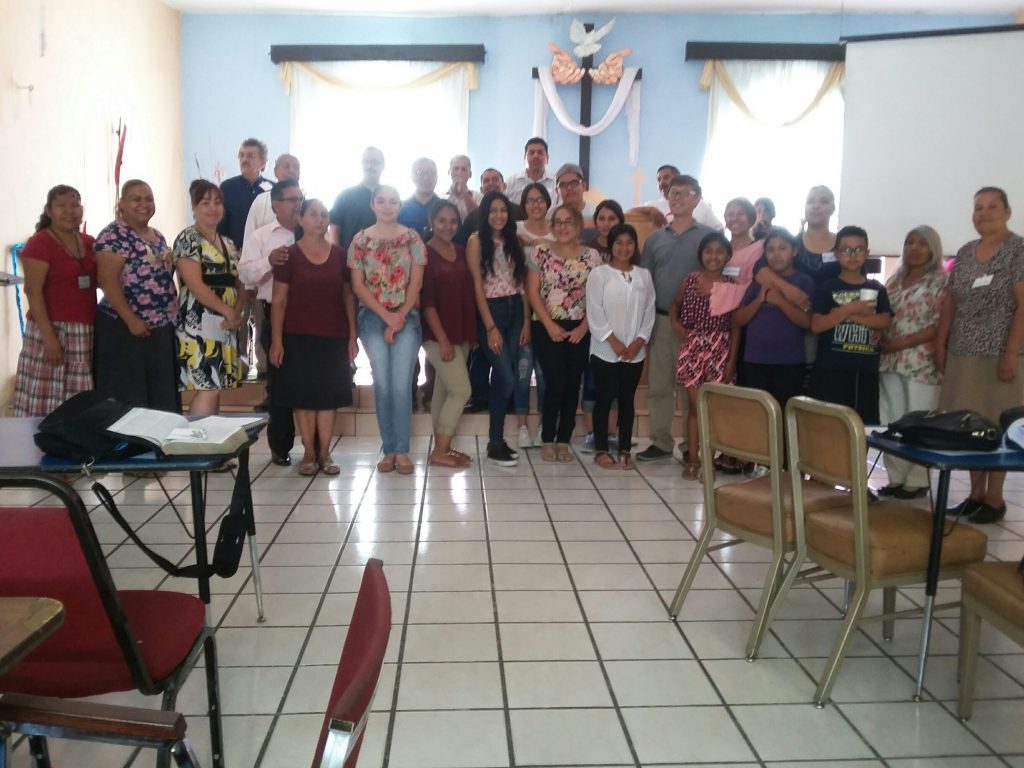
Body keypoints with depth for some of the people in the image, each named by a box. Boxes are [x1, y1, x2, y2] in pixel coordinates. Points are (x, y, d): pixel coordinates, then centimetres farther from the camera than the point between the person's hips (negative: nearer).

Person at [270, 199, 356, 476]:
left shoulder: (339, 255, 6)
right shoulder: (289, 255, -1)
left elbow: (348, 296, 9)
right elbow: (279, 300, -2)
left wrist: (352, 335, 4)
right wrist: (276, 339, -8)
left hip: (334, 337, 2)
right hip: (299, 337, -2)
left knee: (329, 394, 3)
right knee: (304, 395, 2)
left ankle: (325, 453, 11)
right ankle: (309, 453, 11)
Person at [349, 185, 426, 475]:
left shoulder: (412, 238, 5)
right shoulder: (360, 240, 5)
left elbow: (416, 283, 0)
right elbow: (358, 285, 1)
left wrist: (399, 317, -9)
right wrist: (386, 315, -9)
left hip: (407, 317, 0)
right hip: (372, 318, 1)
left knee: (401, 384, -7)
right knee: (382, 384, -1)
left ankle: (402, 451, 0)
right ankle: (389, 449, 8)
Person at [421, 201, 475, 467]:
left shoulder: (461, 252, 10)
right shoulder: (425, 254, -9)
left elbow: (468, 293, 13)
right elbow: (426, 301, -14)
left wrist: (472, 332, 8)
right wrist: (442, 339, -18)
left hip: (461, 333, 7)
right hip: (438, 335, -7)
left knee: (444, 391, 11)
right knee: (461, 390, -9)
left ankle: (442, 448, 18)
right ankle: (440, 452, -1)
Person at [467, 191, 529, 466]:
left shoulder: (513, 241, 12)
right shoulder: (477, 241, -4)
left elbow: (520, 283, 10)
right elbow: (477, 286, -9)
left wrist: (526, 321, 3)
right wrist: (490, 327, -14)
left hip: (515, 311, 5)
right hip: (491, 311, -5)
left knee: (502, 378, 7)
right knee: (506, 379, -11)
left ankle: (497, 440, 14)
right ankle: (495, 445, -1)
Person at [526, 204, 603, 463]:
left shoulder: (592, 256, 3)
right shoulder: (540, 252, 1)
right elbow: (532, 293, -2)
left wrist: (584, 327, -7)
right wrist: (550, 325, -9)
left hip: (579, 330, 2)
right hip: (548, 328, -2)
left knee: (572, 385, 3)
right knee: (555, 383, -10)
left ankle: (563, 440, 15)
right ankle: (548, 440, 5)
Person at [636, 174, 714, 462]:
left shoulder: (708, 236, 0)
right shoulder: (654, 238, 10)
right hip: (660, 320, 4)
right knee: (658, 384, 7)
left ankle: (694, 446, 10)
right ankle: (661, 441, 16)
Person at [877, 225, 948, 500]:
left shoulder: (940, 282, -3)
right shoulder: (894, 280, 15)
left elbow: (939, 325, -11)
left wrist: (901, 343, -16)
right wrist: (882, 340, -3)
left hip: (922, 363, -5)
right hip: (891, 362, 6)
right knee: (891, 423, 7)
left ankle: (917, 481, 10)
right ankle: (896, 478, 16)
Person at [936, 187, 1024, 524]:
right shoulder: (964, 253, 12)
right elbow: (950, 302, 14)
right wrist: (940, 344, 7)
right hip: (962, 354, 5)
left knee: (995, 426, 0)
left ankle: (994, 499, 9)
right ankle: (976, 494, 16)